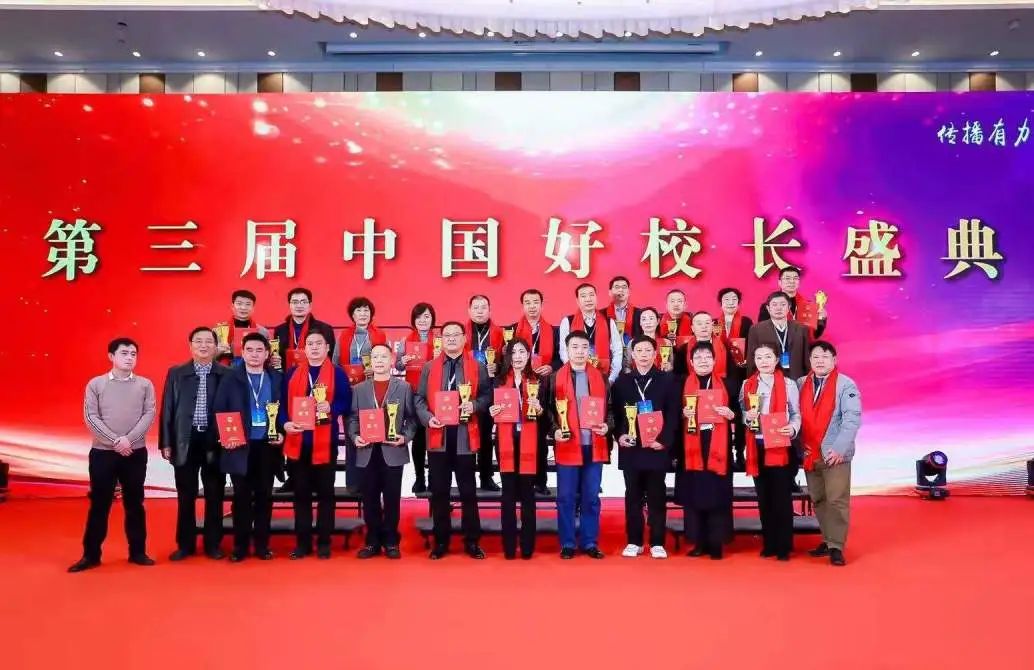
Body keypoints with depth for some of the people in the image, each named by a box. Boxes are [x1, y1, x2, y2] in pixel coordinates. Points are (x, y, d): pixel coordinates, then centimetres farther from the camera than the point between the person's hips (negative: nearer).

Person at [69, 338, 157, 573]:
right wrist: (115, 441, -15)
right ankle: (91, 555, 15)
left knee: (134, 503, 8)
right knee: (99, 504, 5)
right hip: (102, 452, -1)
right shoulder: (95, 384, 1)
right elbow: (90, 417, -6)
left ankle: (138, 552, 17)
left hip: (136, 453, 1)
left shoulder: (145, 384, 3)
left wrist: (129, 439, -15)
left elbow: (149, 415, -4)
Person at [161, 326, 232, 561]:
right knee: (185, 496, 8)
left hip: (215, 441, -1)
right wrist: (166, 442, 0)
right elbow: (167, 409, 5)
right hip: (185, 441, 1)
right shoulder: (176, 373, 6)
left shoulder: (226, 375, 1)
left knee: (214, 496, 6)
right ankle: (185, 544, 20)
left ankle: (213, 544, 17)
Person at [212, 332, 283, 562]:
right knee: (241, 496, 4)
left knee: (264, 495, 7)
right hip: (240, 446, -1)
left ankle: (262, 544, 15)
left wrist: (281, 433, -6)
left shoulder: (277, 379, 6)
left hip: (267, 445, 1)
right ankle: (240, 545, 14)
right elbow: (219, 411, 1)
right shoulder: (230, 379, 3)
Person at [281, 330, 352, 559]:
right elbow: (283, 403, 7)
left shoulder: (338, 373, 1)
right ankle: (302, 542, 17)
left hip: (325, 441, -2)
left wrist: (331, 408, -21)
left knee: (325, 492, 5)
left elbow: (347, 404, -3)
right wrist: (285, 423, -10)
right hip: (297, 441, 2)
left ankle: (324, 542, 14)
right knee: (301, 493, 9)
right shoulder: (292, 373, 9)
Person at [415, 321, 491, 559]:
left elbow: (487, 396, 4)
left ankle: (472, 541, 15)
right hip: (437, 436, 2)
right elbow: (419, 398, 6)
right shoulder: (429, 367, 8)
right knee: (439, 491, 8)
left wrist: (474, 405, -15)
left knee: (468, 491, 5)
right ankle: (441, 541, 19)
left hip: (465, 437, -1)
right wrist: (428, 417, -11)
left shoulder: (478, 367, 4)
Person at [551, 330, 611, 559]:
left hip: (594, 446, 2)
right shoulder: (555, 378, 0)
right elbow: (548, 409, -1)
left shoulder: (600, 377, 8)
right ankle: (567, 544, 14)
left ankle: (590, 543, 19)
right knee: (566, 498, 4)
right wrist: (555, 431, -16)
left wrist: (607, 426, -8)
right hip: (567, 445, -2)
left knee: (591, 498, 9)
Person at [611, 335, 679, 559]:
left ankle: (657, 543, 11)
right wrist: (619, 435, -8)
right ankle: (634, 542, 15)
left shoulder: (667, 381, 4)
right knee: (633, 496, 7)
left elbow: (673, 415, -2)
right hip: (630, 447, 2)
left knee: (656, 496, 3)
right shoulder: (621, 382, 10)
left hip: (657, 447, -2)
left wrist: (664, 440, -13)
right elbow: (615, 413, 8)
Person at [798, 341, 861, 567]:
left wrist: (839, 448, -19)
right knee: (818, 500, 11)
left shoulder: (846, 384, -5)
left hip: (835, 454, -5)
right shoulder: (801, 384, 9)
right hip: (809, 454, 5)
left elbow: (852, 418, -13)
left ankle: (836, 547, 1)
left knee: (837, 500, -5)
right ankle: (828, 540, 23)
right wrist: (799, 444, -1)